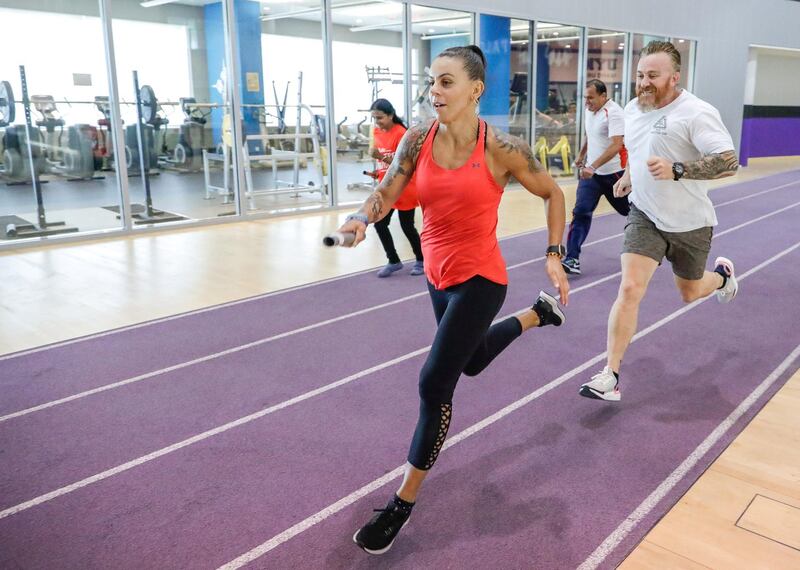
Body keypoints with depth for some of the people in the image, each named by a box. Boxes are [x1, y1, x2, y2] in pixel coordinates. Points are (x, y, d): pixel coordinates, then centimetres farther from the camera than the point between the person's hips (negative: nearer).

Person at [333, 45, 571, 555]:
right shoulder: (418, 140, -6)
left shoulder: (501, 149, -17)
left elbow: (553, 194, -2)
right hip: (438, 274, 6)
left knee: (434, 385, -9)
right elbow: (387, 194, -6)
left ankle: (403, 503, 9)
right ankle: (538, 313, 58)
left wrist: (555, 256, -8)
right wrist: (362, 218, -28)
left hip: (480, 280, -6)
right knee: (472, 361, 29)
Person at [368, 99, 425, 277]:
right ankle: (394, 261, 17)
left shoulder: (401, 133, -19)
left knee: (407, 226, 3)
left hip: (403, 190, -7)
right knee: (379, 224, 2)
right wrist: (378, 172, 2)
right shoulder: (377, 132, 4)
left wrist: (381, 156, -33)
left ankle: (421, 261, 23)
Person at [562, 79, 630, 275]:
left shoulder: (613, 113, -18)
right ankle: (572, 259, -13)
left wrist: (593, 166, -36)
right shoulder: (590, 110, 6)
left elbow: (616, 145, -28)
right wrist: (581, 155, 30)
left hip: (614, 173, -6)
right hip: (591, 172, 6)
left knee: (631, 210, 13)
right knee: (581, 212, -10)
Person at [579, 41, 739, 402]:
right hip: (645, 217, 3)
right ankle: (610, 377, -10)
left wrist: (676, 170, -37)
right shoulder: (633, 109, 1)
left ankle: (722, 274, 57)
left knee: (689, 293, 18)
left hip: (689, 223, -3)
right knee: (629, 290, -14)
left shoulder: (696, 113, -19)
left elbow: (729, 163, -27)